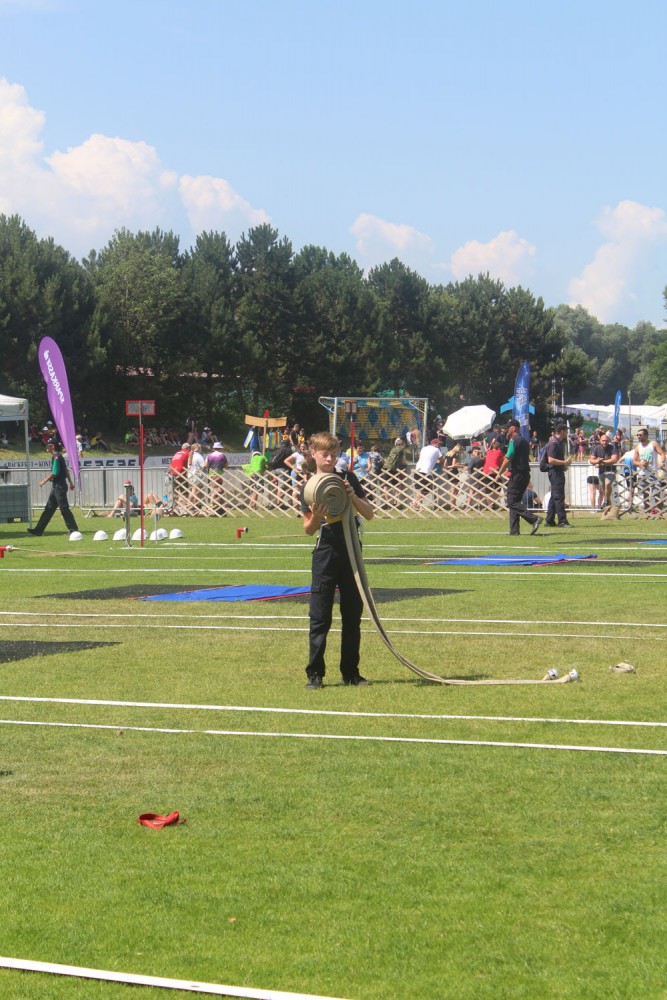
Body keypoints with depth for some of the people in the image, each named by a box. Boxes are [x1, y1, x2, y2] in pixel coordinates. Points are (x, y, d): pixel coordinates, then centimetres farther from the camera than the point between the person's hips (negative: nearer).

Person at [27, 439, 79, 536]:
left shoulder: (56, 457, -16)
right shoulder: (59, 456, 13)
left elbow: (54, 473, -20)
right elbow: (66, 470, 19)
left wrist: (44, 481, -10)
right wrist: (70, 482, 24)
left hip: (59, 487, -10)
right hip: (56, 487, 10)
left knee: (64, 508, -5)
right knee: (49, 509, 10)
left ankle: (73, 529, -1)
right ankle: (38, 530, 13)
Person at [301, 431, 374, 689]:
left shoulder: (348, 479, 4)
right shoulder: (308, 488, 1)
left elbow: (369, 514, 2)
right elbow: (308, 530, -1)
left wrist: (353, 497, -16)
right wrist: (315, 518, -23)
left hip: (351, 552, 2)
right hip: (325, 554, -2)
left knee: (353, 614, 7)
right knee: (320, 616, -5)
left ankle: (351, 672, 15)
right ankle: (315, 673, 0)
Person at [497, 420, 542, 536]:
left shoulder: (514, 441, -11)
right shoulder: (524, 441, 17)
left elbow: (508, 459, -15)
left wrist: (499, 473, -5)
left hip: (517, 474, -9)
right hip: (525, 473, 9)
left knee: (512, 502, -9)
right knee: (515, 501, 11)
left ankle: (533, 519, -21)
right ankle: (514, 530, 7)